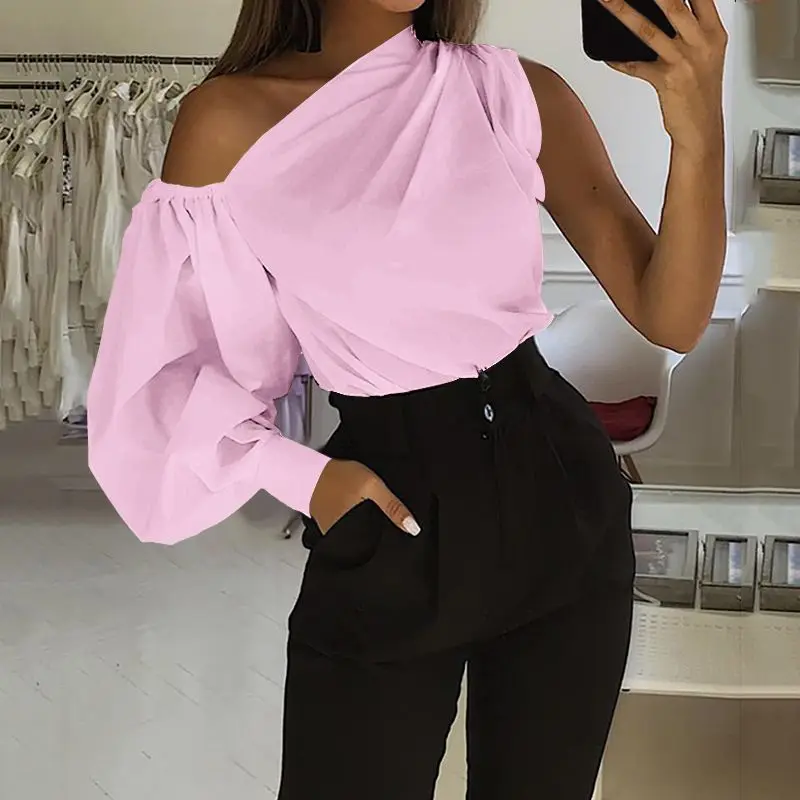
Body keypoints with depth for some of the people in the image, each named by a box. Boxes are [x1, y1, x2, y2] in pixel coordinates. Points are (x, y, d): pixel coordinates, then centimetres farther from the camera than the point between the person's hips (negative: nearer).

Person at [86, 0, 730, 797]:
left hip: (560, 498, 2)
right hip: (388, 526, -2)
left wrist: (698, 137, -23)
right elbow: (170, 355, 2)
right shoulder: (231, 120, -7)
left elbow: (671, 319, -8)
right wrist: (301, 476, -10)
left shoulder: (519, 96, -2)